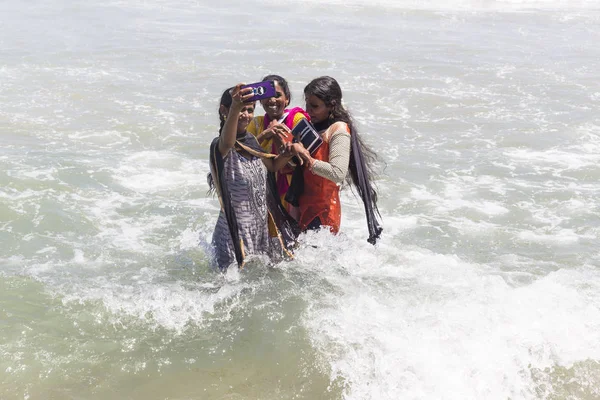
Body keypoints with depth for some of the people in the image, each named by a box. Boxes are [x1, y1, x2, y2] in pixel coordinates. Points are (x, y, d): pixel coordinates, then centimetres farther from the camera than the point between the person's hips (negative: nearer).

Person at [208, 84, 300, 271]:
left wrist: (289, 152, -1)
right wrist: (235, 108, -62)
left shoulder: (251, 140, 5)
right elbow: (227, 143, -45)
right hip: (237, 229, -7)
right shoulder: (219, 146, -19)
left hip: (264, 224, 7)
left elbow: (272, 165, 20)